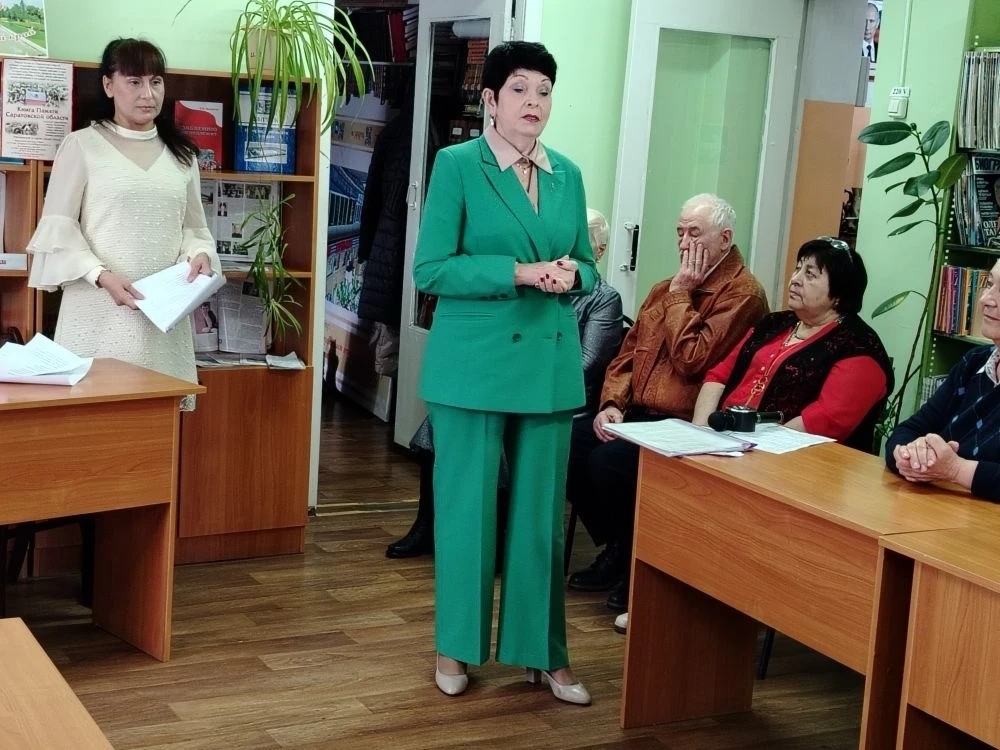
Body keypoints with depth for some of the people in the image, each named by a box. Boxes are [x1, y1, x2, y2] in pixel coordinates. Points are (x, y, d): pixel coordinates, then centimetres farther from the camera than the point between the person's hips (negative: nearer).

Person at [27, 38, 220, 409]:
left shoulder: (181, 154, 15)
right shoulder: (81, 145, 2)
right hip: (100, 309, -3)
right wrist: (101, 275, -16)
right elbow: (58, 227, -2)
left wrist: (199, 253, -5)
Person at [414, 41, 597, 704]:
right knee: (467, 507, 5)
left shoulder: (568, 175, 10)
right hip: (474, 364, -4)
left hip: (550, 364, 4)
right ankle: (457, 647, 20)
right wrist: (521, 273, -19)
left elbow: (587, 268, 16)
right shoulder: (457, 165, -5)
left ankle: (544, 652, 20)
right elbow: (431, 269, -11)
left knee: (543, 512, 9)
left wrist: (570, 274, -8)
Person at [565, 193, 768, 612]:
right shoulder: (666, 289, 18)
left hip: (684, 426, -8)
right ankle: (616, 549, 6)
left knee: (607, 460, -28)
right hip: (637, 414, 8)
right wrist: (612, 404, -2)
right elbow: (628, 354, 15)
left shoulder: (742, 293, -10)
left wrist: (680, 294, -12)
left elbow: (691, 361, -20)